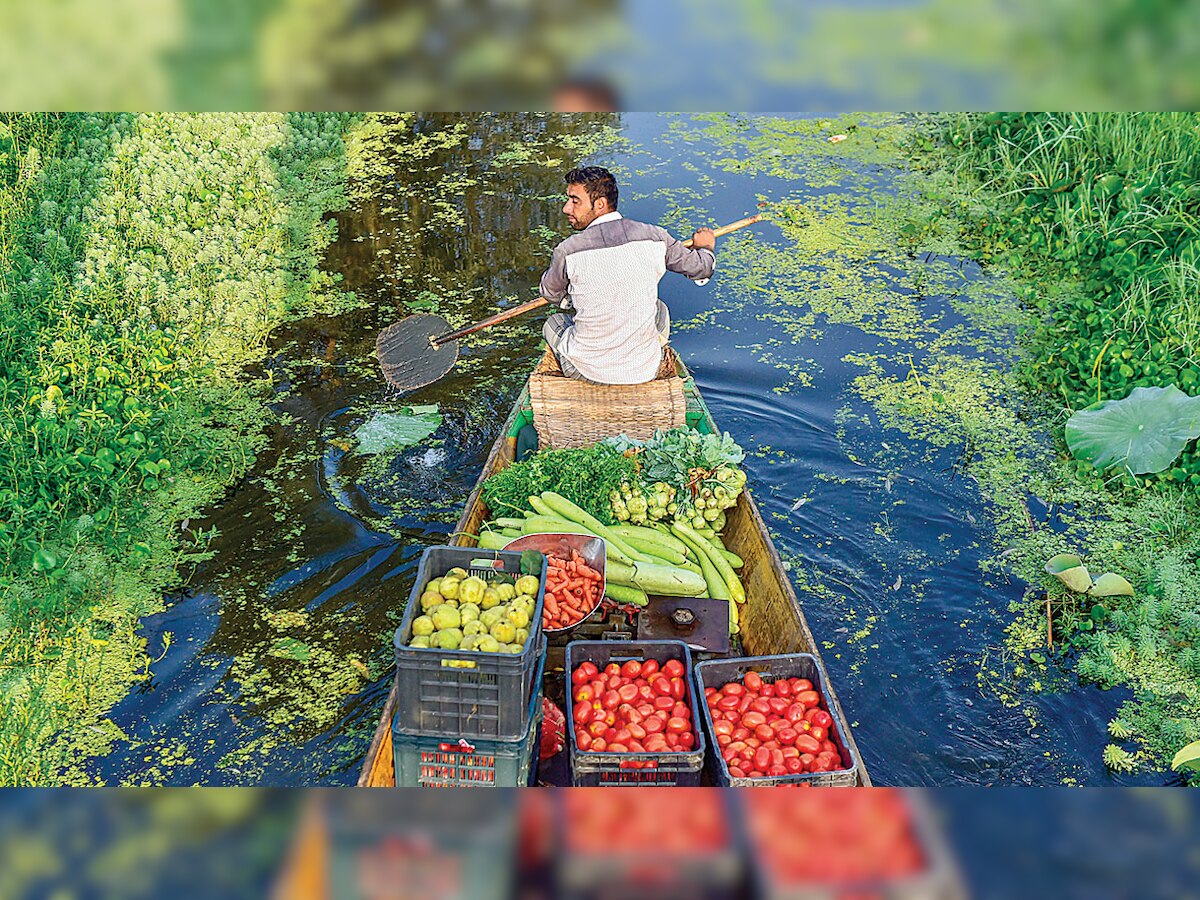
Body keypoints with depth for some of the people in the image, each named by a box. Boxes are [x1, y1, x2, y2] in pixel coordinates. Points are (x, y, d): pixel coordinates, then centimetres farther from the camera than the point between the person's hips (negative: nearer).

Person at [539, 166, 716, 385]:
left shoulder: (567, 251, -15)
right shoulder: (655, 237, -8)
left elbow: (551, 294, 8)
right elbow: (700, 268, 10)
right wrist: (705, 248, 35)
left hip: (587, 371, -2)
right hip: (645, 372, 2)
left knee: (553, 322, 30)